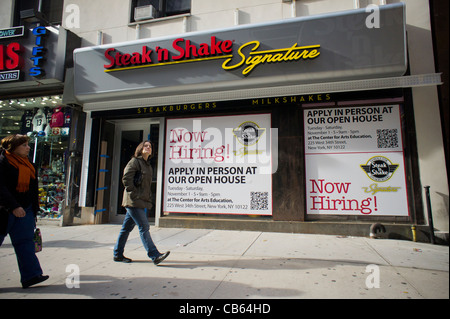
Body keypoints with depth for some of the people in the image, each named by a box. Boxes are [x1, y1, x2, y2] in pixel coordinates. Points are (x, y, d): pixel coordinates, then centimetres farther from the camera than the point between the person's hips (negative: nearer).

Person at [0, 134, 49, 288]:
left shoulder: (26, 163, 11)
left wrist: (34, 209, 16)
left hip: (24, 209, 7)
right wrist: (13, 206, -23)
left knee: (25, 242, 5)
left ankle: (30, 275, 6)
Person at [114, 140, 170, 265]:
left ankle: (118, 254, 24)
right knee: (144, 227, -9)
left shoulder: (148, 165, 18)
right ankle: (155, 256, -8)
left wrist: (148, 197, 15)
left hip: (142, 201, 8)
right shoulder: (134, 161, -7)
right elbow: (126, 179, -15)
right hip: (134, 201, -8)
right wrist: (135, 194, -15)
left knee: (127, 228, 14)